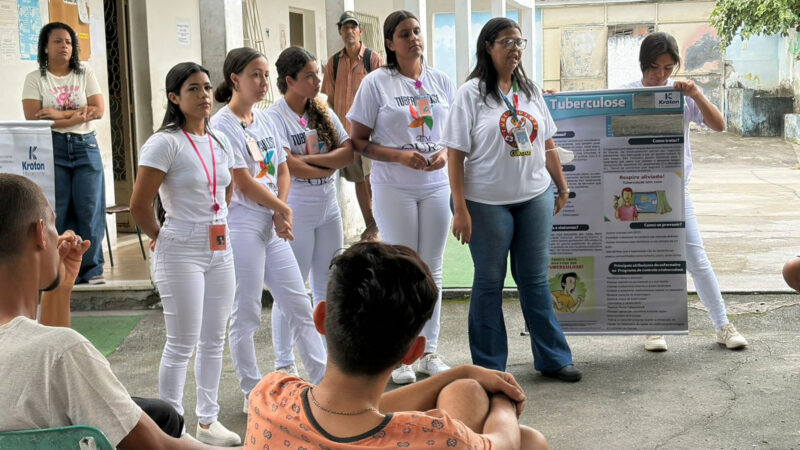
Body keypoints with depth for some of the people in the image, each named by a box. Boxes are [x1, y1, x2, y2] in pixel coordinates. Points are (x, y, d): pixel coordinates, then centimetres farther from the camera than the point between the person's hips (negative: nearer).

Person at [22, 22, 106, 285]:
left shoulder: (85, 74, 10)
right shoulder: (35, 79, 5)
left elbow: (98, 110, -1)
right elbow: (33, 119, -7)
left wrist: (60, 114, -12)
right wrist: (79, 114, -12)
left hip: (85, 147, 2)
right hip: (51, 149, -1)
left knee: (90, 209, -2)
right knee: (55, 210, -4)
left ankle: (92, 270, 5)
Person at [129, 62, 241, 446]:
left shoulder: (219, 142, 9)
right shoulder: (165, 143, -13)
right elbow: (139, 205, -15)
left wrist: (216, 227, 14)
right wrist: (161, 237, -1)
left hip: (220, 249, 7)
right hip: (181, 253, -7)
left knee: (214, 340, 12)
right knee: (183, 344, -1)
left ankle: (208, 421, 25)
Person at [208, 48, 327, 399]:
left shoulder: (264, 120, 12)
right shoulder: (222, 125, -11)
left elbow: (282, 170, 13)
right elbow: (244, 183, -14)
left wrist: (280, 214, -3)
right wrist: (283, 209, -4)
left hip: (272, 226, 8)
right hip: (242, 227, -8)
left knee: (299, 305, 11)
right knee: (246, 314, 2)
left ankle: (324, 377, 19)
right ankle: (252, 392, 15)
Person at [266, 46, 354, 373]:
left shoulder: (323, 113, 8)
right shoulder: (274, 117, -10)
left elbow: (349, 152, -2)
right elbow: (290, 166, -21)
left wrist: (313, 160, -15)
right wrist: (330, 166, -8)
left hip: (328, 210, 6)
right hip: (294, 214, -6)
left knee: (327, 288, 12)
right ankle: (284, 363, 12)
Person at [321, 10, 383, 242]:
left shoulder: (373, 58, -3)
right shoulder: (334, 62, 8)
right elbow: (329, 97, 11)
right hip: (344, 130, 4)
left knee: (371, 177, -4)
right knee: (358, 179, 9)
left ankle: (378, 223, 9)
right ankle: (370, 224, 18)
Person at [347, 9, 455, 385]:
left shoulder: (441, 82, 7)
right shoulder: (376, 82, -5)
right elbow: (358, 141, -5)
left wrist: (446, 153, -7)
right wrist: (399, 156, -17)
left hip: (436, 186, 4)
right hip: (393, 189, -4)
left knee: (432, 269, 10)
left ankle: (429, 353, 21)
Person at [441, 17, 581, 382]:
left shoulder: (530, 91, 8)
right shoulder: (471, 93, -7)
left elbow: (547, 144, 15)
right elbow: (456, 155, -9)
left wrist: (562, 187, 15)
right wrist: (460, 210, -13)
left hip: (536, 198, 4)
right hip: (488, 202, -4)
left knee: (535, 280, 11)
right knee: (489, 282, 6)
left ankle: (552, 358, 22)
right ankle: (489, 367, 17)